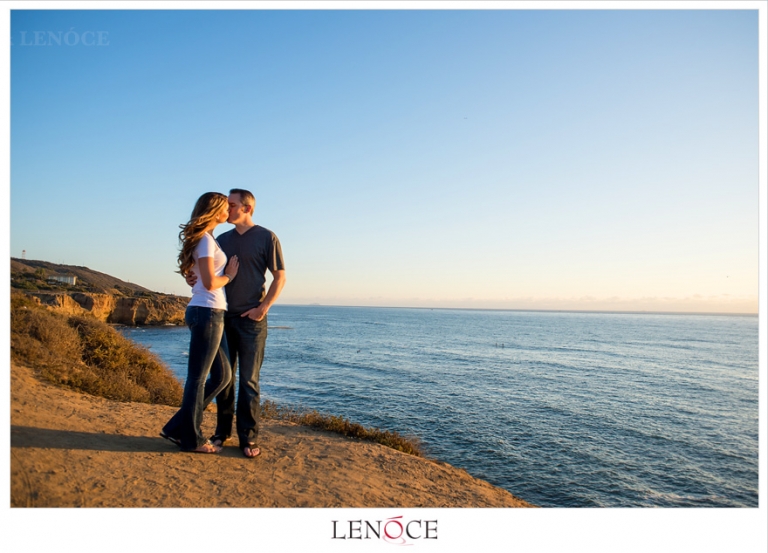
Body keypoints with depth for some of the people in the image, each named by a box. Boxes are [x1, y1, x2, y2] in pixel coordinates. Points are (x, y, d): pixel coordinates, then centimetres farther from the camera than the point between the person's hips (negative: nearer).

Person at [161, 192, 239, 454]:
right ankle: (191, 439, 16)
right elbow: (210, 283, -18)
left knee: (223, 375, 14)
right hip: (208, 312, -10)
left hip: (210, 313, 10)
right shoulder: (206, 240, -11)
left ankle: (178, 427, 20)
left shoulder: (204, 239, 18)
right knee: (198, 377, 2)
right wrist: (229, 275, 0)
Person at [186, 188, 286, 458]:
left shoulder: (267, 237, -1)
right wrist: (196, 280, -5)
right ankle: (222, 431, 20)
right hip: (223, 317, 5)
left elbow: (280, 277, -2)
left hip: (251, 319, -5)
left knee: (248, 380, 0)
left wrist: (262, 308, -11)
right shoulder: (222, 240, 13)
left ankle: (248, 437, 8)